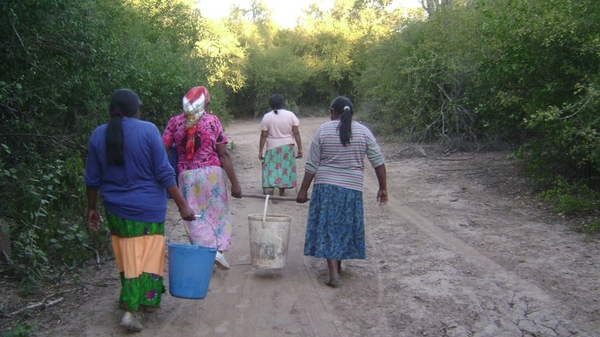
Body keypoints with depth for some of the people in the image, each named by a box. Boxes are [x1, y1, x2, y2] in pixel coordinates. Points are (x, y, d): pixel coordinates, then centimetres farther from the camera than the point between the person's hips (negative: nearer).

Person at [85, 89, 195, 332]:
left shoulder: (98, 135, 0)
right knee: (146, 258, 6)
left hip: (116, 210, 5)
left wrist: (92, 209, 18)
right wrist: (182, 205, -10)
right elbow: (163, 173, -14)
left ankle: (129, 301, 34)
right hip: (146, 210, -4)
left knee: (127, 258, 19)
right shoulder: (148, 130, -12)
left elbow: (92, 180, 5)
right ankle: (131, 310, 3)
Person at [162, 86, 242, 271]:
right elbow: (224, 154, -7)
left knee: (196, 217, 8)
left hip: (186, 175, 1)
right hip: (211, 173, -1)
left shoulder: (174, 122, 3)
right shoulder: (212, 120, -2)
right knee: (217, 212, 14)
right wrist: (235, 183, -6)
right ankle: (218, 250, 4)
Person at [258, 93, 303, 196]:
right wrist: (300, 148, 0)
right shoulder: (290, 115, -5)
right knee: (285, 169, 12)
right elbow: (296, 133, -6)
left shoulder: (267, 117, -8)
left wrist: (260, 151, -2)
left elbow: (263, 136, -8)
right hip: (288, 147, 2)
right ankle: (282, 192, 20)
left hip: (272, 147, -1)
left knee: (272, 168, 7)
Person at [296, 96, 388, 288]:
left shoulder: (323, 130, -3)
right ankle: (338, 263, 33)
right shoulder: (363, 131, 1)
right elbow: (378, 161, 0)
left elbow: (312, 165, -4)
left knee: (328, 228, 5)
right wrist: (383, 188, 8)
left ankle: (334, 273, -2)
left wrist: (303, 190, 3)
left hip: (326, 186, -2)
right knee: (344, 227, 18)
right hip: (352, 188, 2)